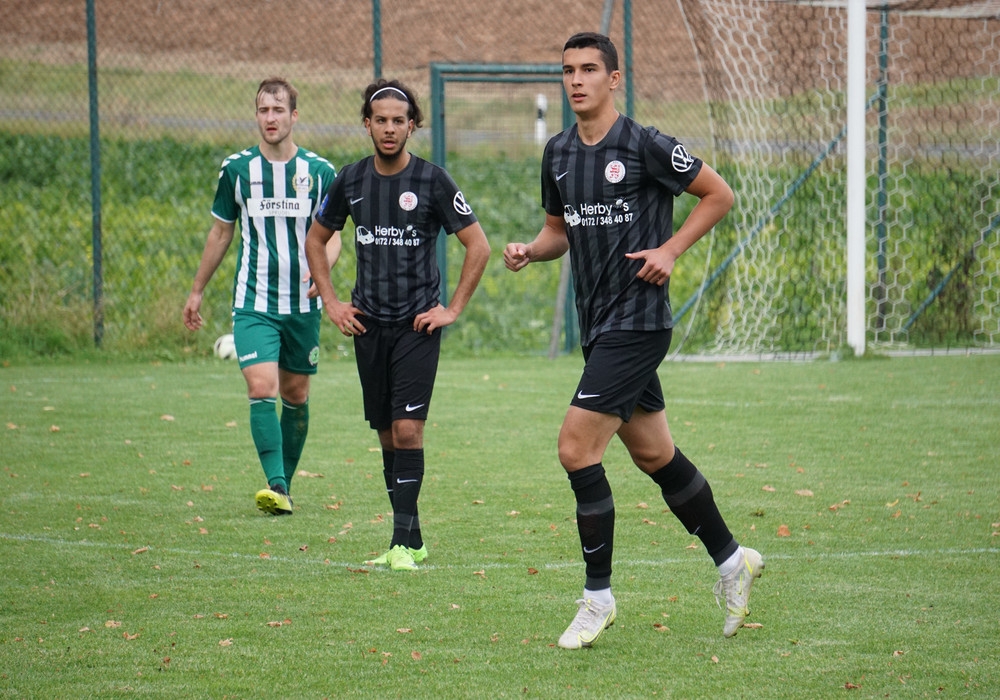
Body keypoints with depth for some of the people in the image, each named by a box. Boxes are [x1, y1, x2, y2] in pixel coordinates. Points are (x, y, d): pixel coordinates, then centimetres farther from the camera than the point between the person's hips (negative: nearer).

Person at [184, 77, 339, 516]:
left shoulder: (319, 172, -1)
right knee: (261, 387, -17)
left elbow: (331, 234, 5)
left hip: (303, 305, 1)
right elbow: (221, 233, 13)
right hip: (253, 303, -1)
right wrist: (197, 291, 18)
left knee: (295, 395, 9)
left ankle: (284, 484, 25)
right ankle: (276, 488, -24)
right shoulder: (236, 170, 1)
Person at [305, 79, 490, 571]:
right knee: (387, 435, 7)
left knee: (408, 430, -12)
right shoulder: (351, 180, 4)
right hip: (369, 325, 4)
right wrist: (331, 302, 11)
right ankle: (410, 539, 16)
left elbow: (478, 246, -2)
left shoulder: (432, 181, -7)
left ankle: (402, 542, -11)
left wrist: (453, 309, -5)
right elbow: (316, 239, 19)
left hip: (418, 325, -4)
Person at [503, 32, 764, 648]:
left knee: (577, 448, -14)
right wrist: (530, 251, 1)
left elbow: (719, 194, -4)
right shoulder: (558, 153, 10)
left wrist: (671, 250, -12)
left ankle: (598, 596, -4)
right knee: (654, 454, 15)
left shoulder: (644, 146, -11)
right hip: (596, 322, 8)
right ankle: (731, 559, 31)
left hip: (637, 321, -8)